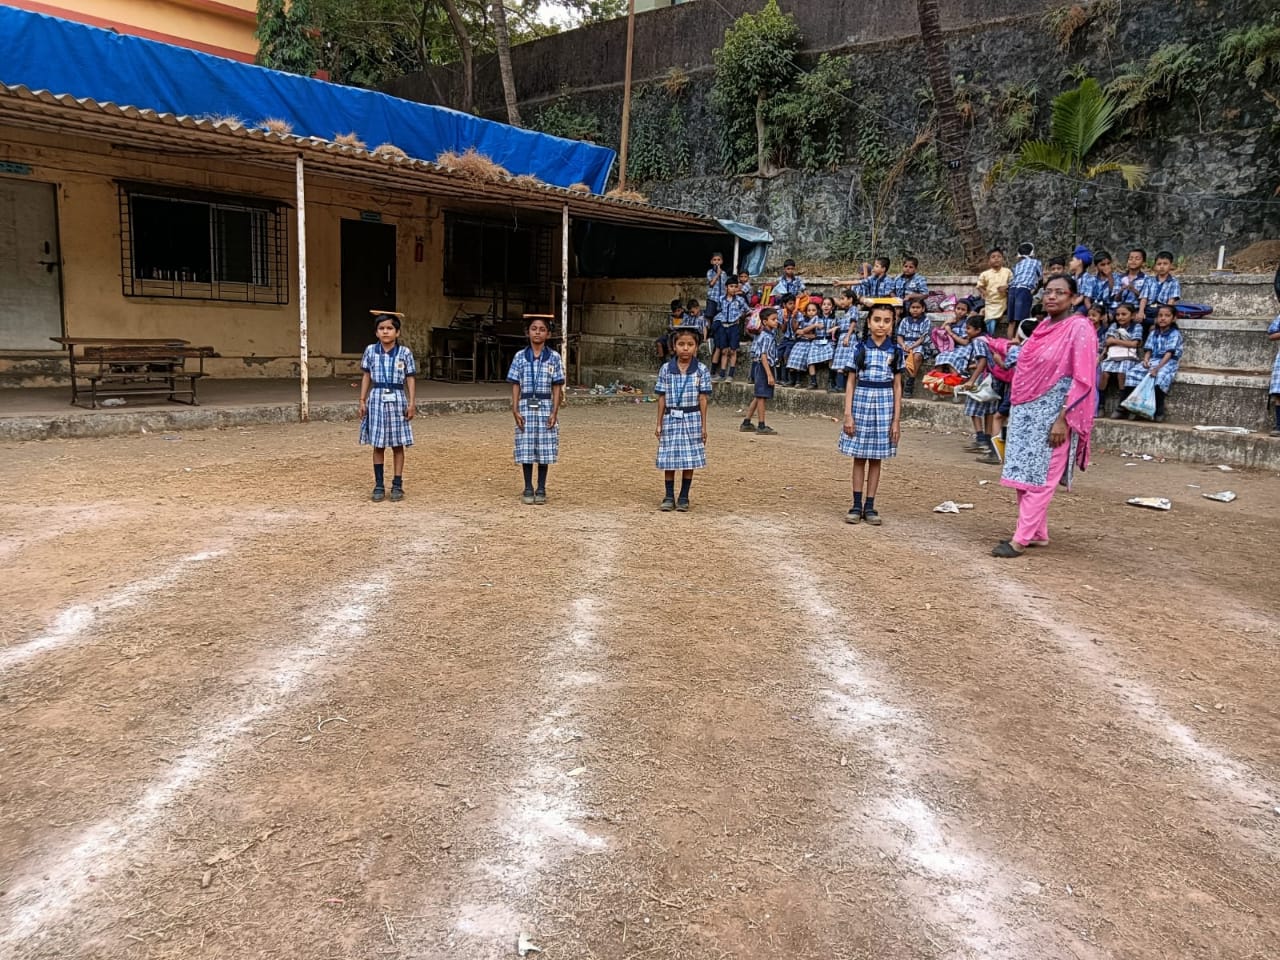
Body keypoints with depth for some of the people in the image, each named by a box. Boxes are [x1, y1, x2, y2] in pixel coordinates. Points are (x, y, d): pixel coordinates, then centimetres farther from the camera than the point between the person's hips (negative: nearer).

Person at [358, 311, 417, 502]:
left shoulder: (405, 353, -3)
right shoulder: (370, 350, 2)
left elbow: (411, 379, 1)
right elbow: (366, 376, 8)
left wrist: (412, 403, -5)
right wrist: (362, 401, 5)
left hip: (397, 399, -1)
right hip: (377, 399, 1)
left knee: (397, 445, 5)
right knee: (378, 446, 6)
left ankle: (397, 486, 12)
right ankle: (379, 486, 13)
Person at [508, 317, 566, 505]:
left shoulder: (554, 357, 1)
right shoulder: (520, 357, 3)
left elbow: (557, 387, 1)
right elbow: (516, 385, 4)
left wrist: (554, 412, -6)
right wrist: (515, 410, -5)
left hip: (546, 407, 0)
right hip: (526, 407, 0)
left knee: (544, 449, 3)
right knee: (526, 449, 2)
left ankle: (541, 489, 14)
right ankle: (528, 489, 13)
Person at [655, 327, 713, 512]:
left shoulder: (701, 371, -1)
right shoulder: (666, 369, 1)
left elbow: (702, 399, 0)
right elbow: (662, 398, 3)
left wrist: (703, 426, 0)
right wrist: (659, 424, 3)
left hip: (692, 419, -1)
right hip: (671, 419, 1)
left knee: (689, 460, 4)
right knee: (669, 459, 4)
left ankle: (684, 497, 17)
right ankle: (669, 497, 15)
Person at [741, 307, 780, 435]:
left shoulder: (771, 334, 13)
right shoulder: (766, 337, -17)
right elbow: (763, 356, -23)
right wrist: (769, 375, -27)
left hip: (762, 368, 10)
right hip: (763, 367, -10)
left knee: (759, 397, 14)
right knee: (762, 396, -4)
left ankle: (746, 423, 20)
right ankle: (762, 426, 1)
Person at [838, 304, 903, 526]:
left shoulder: (896, 352, 2)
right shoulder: (860, 349, 0)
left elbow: (897, 386, 4)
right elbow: (851, 383, 1)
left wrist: (896, 419, 0)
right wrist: (848, 414, -6)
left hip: (884, 404, 1)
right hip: (861, 401, -1)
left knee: (876, 457, 6)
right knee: (859, 457, 4)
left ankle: (870, 506, 12)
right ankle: (857, 505, 11)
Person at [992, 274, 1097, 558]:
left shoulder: (1079, 328, -11)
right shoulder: (1045, 325, 11)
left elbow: (1083, 380, -15)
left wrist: (1063, 419, -19)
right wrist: (1017, 407, 15)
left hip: (1052, 413, -8)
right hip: (1027, 411, 8)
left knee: (1038, 477, -4)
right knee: (1024, 473, 10)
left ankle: (1021, 539, -2)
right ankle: (1037, 534, 20)